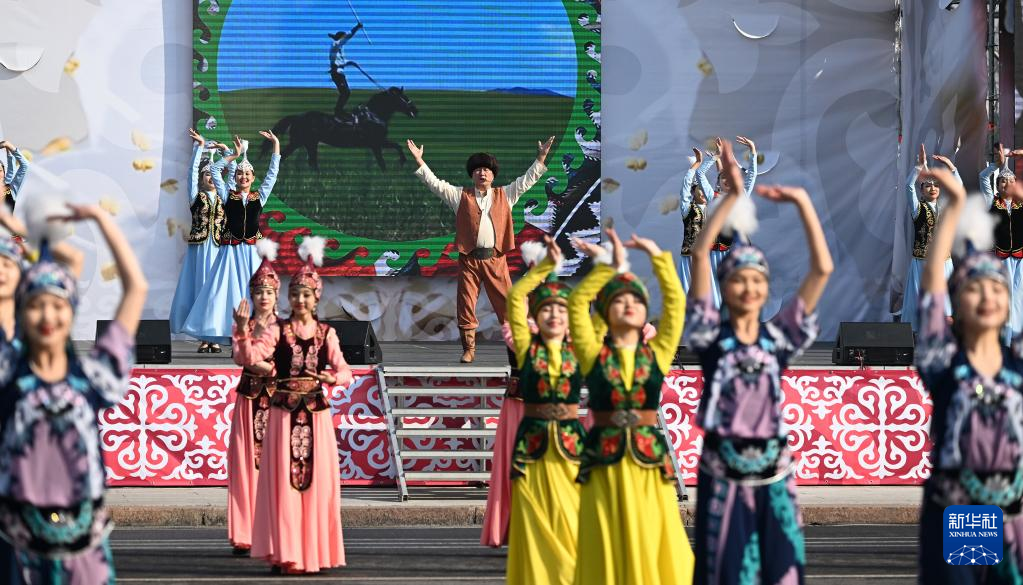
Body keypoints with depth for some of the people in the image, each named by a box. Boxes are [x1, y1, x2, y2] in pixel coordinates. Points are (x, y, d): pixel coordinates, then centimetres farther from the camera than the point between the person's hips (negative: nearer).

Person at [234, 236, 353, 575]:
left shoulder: (326, 334, 6)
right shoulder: (277, 332, 2)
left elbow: (345, 372, 1)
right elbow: (249, 358, -12)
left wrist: (335, 377, -20)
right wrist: (242, 331, -26)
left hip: (317, 416, 2)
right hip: (284, 416, -1)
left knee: (317, 483, 3)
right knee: (283, 483, -3)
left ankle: (316, 553, 10)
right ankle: (284, 554, 0)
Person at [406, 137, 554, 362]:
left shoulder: (504, 195, 12)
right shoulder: (461, 196, 10)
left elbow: (527, 180, 10)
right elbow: (435, 183, 5)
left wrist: (541, 158, 1)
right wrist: (419, 161, -2)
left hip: (495, 260, 0)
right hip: (469, 260, 0)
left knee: (507, 303, -2)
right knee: (466, 305, 0)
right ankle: (469, 348, 8)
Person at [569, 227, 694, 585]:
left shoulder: (657, 353, 7)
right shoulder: (594, 354, 4)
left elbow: (676, 302, 3)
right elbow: (577, 302, -3)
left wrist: (657, 255, 1)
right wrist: (610, 266, -5)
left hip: (650, 461, 1)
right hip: (604, 463, -1)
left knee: (654, 549, -1)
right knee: (608, 551, 1)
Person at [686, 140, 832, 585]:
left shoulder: (779, 336, 6)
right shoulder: (711, 333, 0)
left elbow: (822, 268, 1)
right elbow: (700, 254, -8)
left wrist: (802, 203, -3)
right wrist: (732, 195, -12)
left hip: (773, 471, 2)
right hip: (723, 473, -2)